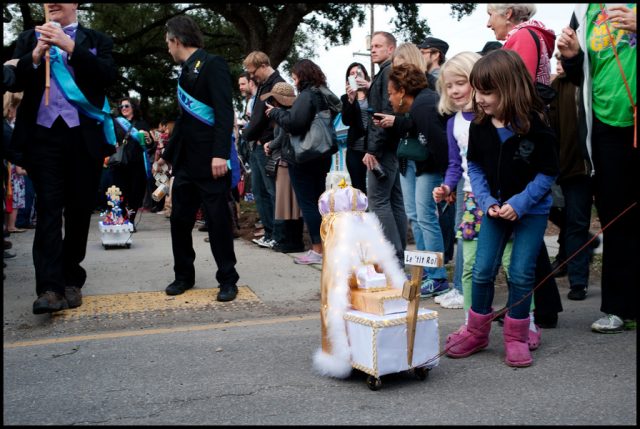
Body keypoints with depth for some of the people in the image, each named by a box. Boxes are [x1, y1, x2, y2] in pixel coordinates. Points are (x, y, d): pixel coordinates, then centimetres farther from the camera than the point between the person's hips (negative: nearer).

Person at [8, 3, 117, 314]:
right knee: (48, 209, -7)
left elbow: (108, 76, -7)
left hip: (84, 137, 0)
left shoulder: (96, 40, 10)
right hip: (43, 134, 1)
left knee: (79, 210, 4)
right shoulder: (28, 39, 15)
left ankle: (71, 280, 16)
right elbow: (14, 82, 5)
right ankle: (49, 287, -10)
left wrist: (70, 47, -14)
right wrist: (36, 55, -10)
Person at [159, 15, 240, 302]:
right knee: (179, 219, 10)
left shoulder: (212, 64, -7)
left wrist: (220, 154, -26)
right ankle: (183, 275, 23)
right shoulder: (186, 72, 18)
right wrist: (168, 154, 29)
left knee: (219, 220, -1)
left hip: (210, 160, -8)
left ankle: (227, 280, 10)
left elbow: (225, 112, -17)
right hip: (185, 161, 8)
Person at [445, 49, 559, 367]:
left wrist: (519, 203, -20)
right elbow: (474, 166, 3)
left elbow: (548, 172, -12)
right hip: (496, 209, 4)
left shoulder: (535, 126, -18)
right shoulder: (479, 126, -7)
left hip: (532, 210, -3)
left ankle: (516, 338, 16)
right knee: (482, 270, 3)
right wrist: (487, 201, -10)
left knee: (521, 274, -2)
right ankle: (476, 332, 21)